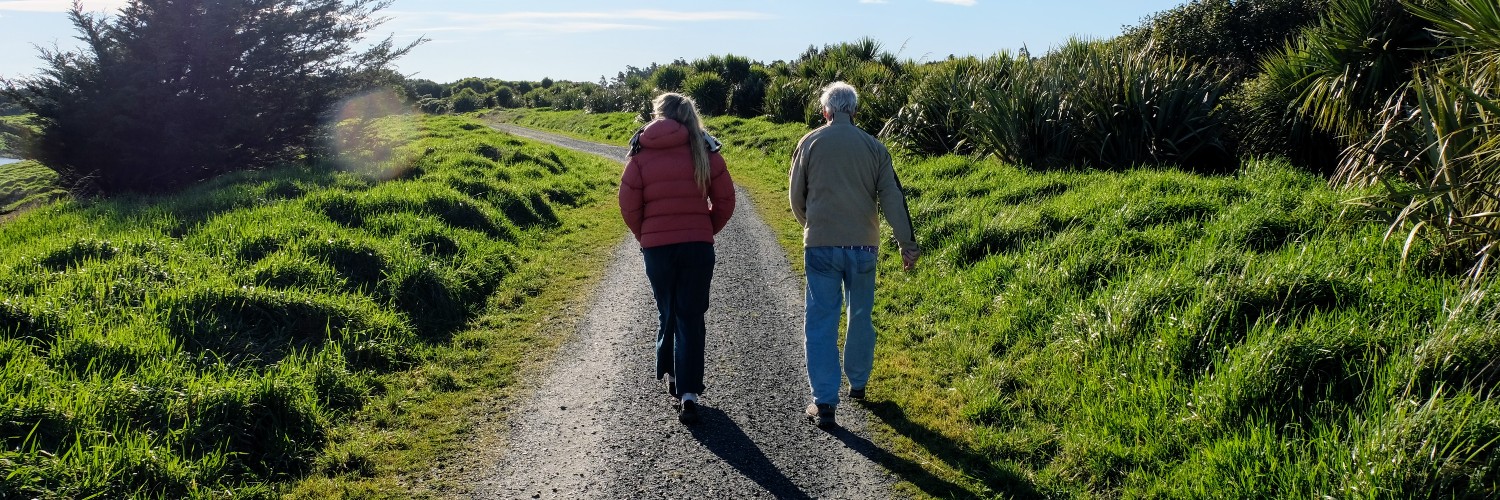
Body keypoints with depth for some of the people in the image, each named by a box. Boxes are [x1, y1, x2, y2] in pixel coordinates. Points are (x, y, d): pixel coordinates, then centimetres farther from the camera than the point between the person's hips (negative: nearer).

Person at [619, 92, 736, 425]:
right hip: (698, 245, 0)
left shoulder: (641, 154, -1)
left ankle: (669, 373, 32)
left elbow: (629, 205, -2)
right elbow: (725, 200, 1)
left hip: (657, 247, 0)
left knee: (666, 312, 20)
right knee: (691, 318, 3)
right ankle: (688, 393, -3)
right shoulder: (704, 150, 1)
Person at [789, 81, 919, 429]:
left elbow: (796, 198, 6)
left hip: (820, 245, -2)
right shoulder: (874, 148, 3)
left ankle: (824, 403, -1)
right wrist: (908, 244, 5)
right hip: (863, 246, 2)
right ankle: (858, 383, 34)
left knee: (821, 323, 2)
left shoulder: (810, 143, -1)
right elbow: (893, 199, 1)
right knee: (860, 318, 19)